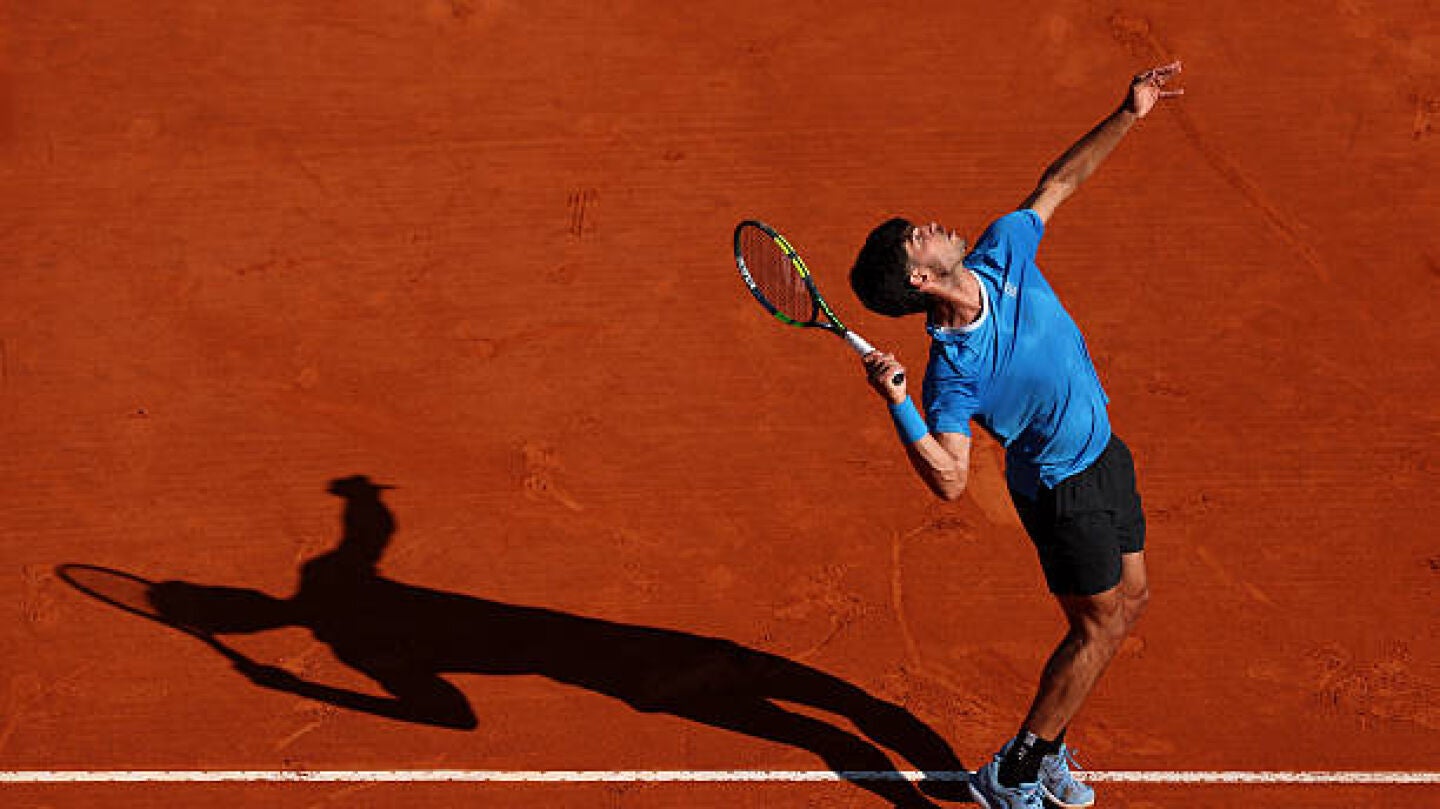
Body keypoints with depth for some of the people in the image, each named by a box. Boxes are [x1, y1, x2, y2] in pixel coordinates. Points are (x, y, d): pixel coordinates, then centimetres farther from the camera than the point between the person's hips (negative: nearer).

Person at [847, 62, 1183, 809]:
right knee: (1099, 626, 2)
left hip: (1103, 452, 8)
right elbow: (951, 480, -33)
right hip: (1063, 488, -8)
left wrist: (1127, 115, -4)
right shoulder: (953, 369, -31)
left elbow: (1056, 185, 2)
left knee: (1128, 601, 17)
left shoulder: (1003, 251, -13)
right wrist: (899, 407, -45)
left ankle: (1043, 747, 31)